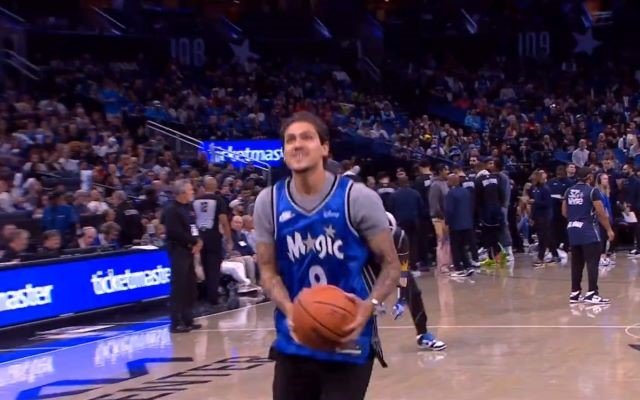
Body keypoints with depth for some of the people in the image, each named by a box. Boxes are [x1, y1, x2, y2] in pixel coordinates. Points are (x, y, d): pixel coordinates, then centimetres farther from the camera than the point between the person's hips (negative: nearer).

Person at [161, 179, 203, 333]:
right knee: (178, 288, -9)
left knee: (190, 287, 12)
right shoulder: (171, 210, -12)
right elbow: (176, 233, -20)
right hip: (178, 251, -9)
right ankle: (176, 323, -8)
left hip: (189, 250, 9)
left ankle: (187, 320, 20)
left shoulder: (189, 207, 15)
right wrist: (193, 242, -12)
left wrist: (197, 241, -3)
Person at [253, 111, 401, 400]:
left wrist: (370, 305, -23)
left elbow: (391, 264, -4)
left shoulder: (358, 198, -9)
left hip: (349, 342, -3)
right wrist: (290, 310, -15)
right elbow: (268, 269, 5)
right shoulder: (268, 202, 1)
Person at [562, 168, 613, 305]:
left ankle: (575, 293, 14)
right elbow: (601, 213, -10)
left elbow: (564, 212, 14)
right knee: (592, 262, -5)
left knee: (576, 262, 12)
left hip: (573, 230, 6)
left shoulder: (569, 191, 9)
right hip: (588, 231, -6)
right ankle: (592, 294, -10)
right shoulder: (592, 191, -9)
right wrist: (609, 229, 0)